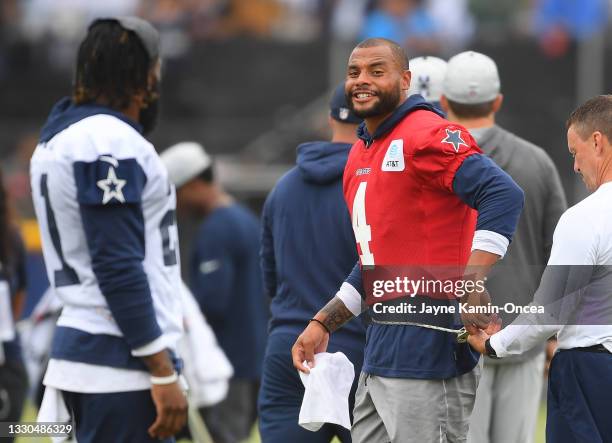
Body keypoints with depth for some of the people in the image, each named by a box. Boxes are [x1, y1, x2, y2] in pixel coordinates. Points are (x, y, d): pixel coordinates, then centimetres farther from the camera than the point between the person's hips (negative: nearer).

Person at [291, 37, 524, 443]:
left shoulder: (425, 134, -10)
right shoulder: (360, 156, 18)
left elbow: (504, 195, -24)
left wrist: (473, 286, -32)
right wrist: (323, 324, 21)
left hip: (426, 348, -9)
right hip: (380, 349, 9)